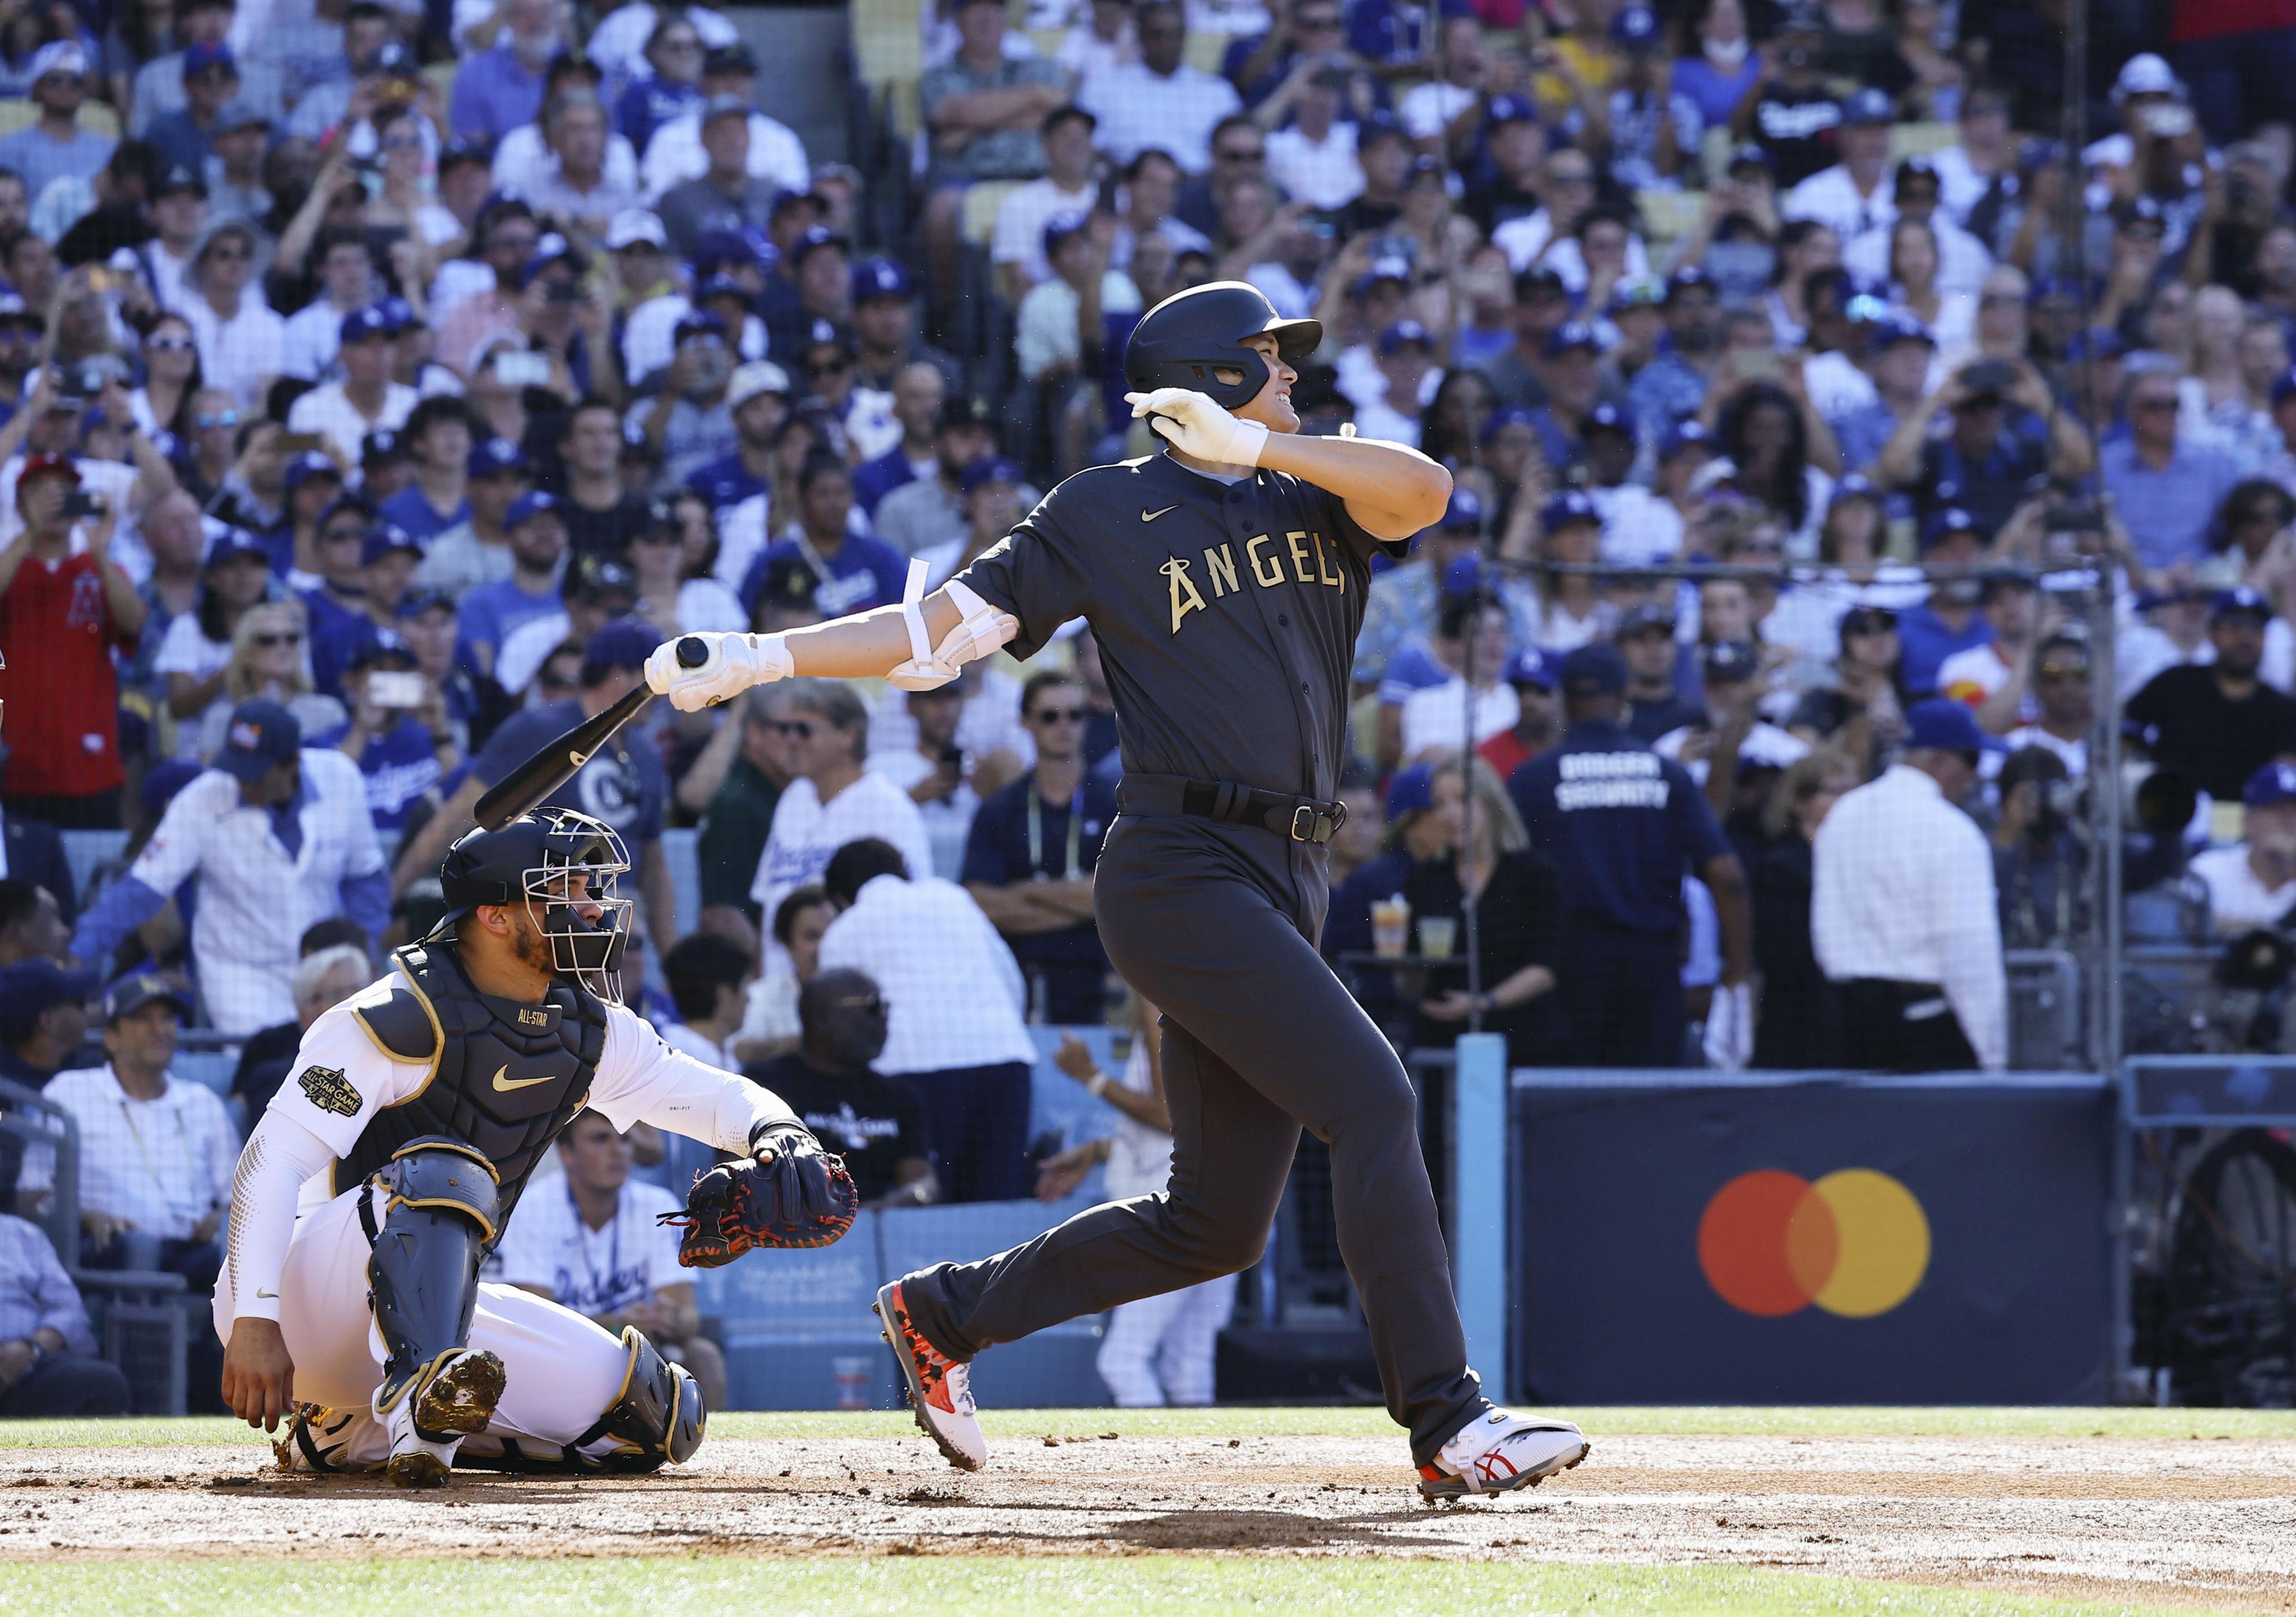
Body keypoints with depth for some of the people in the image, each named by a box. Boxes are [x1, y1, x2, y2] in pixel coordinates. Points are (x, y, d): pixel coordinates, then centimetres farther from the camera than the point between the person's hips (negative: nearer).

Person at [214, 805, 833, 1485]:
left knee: (660, 1417, -5)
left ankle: (358, 1433, -1)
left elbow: (711, 1096, 15)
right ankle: (418, 1394, -52)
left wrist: (774, 1130, -11)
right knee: (442, 1175, -34)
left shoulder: (590, 1034, 5)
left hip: (436, 1307, 8)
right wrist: (253, 1323, -32)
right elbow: (273, 1160, -22)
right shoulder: (406, 1020, -17)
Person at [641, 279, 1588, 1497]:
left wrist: (1256, 443, -16)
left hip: (1285, 882, 7)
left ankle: (945, 1311, 26)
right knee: (1373, 1102, -19)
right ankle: (1447, 1425, -19)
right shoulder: (1105, 514, 3)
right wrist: (757, 657, -8)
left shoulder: (1318, 497, 17)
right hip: (1180, 877, -7)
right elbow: (941, 631, 2)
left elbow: (1421, 491, -5)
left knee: (1216, 1223, 8)